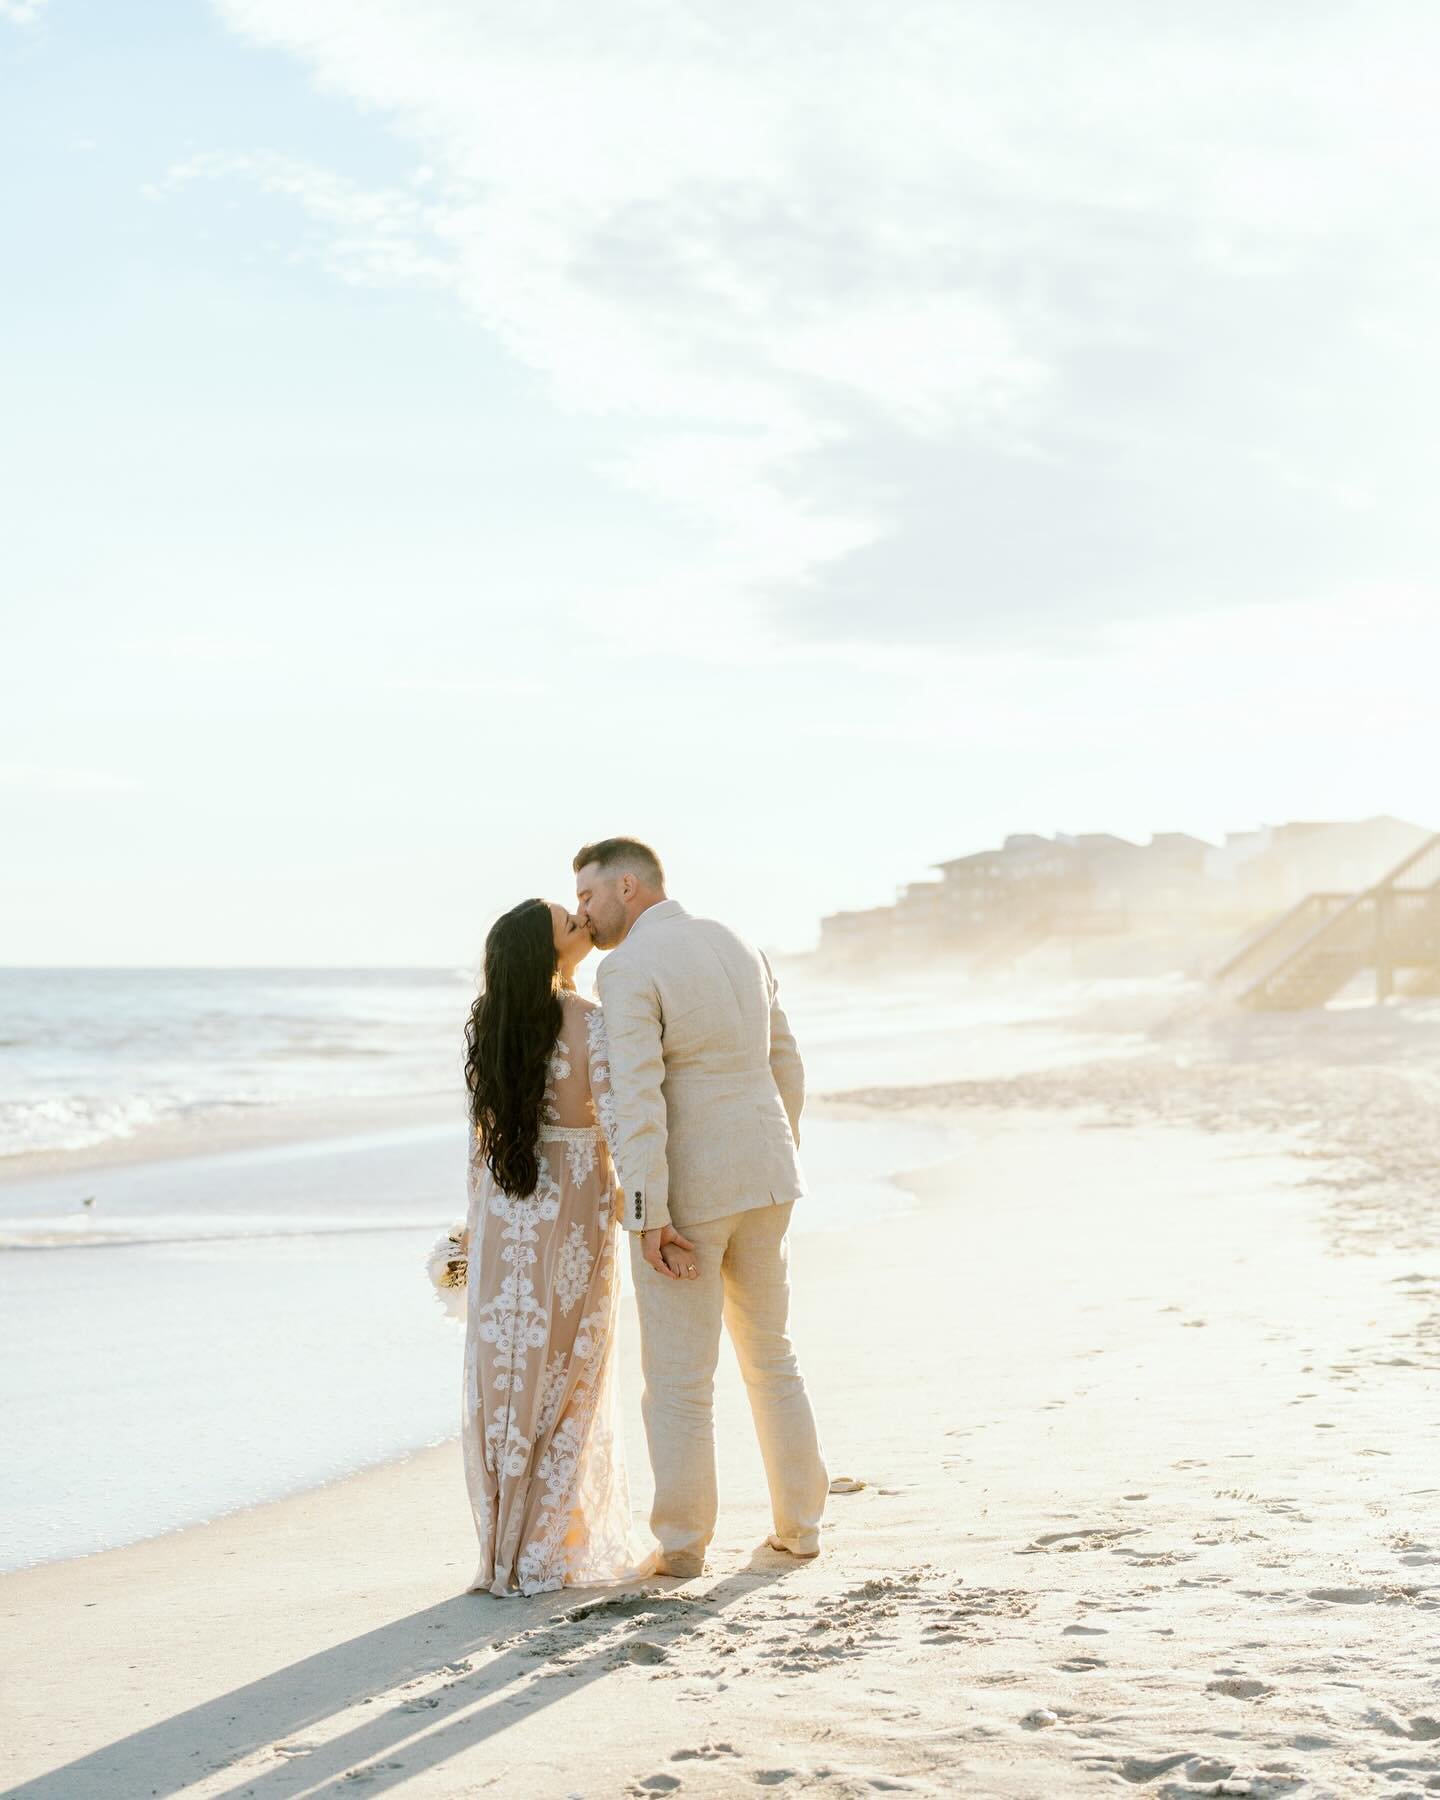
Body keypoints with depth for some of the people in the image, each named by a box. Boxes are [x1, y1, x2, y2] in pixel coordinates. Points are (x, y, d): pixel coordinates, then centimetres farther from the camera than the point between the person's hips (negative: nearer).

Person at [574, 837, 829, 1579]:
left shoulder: (627, 969, -14)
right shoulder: (735, 947, 10)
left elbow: (636, 1099, -21)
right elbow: (785, 1065, 15)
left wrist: (650, 1221, -19)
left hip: (683, 1186, -7)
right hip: (761, 1179, 7)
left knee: (679, 1374, 5)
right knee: (769, 1354, 18)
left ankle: (683, 1543, 13)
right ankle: (799, 1524, 24)